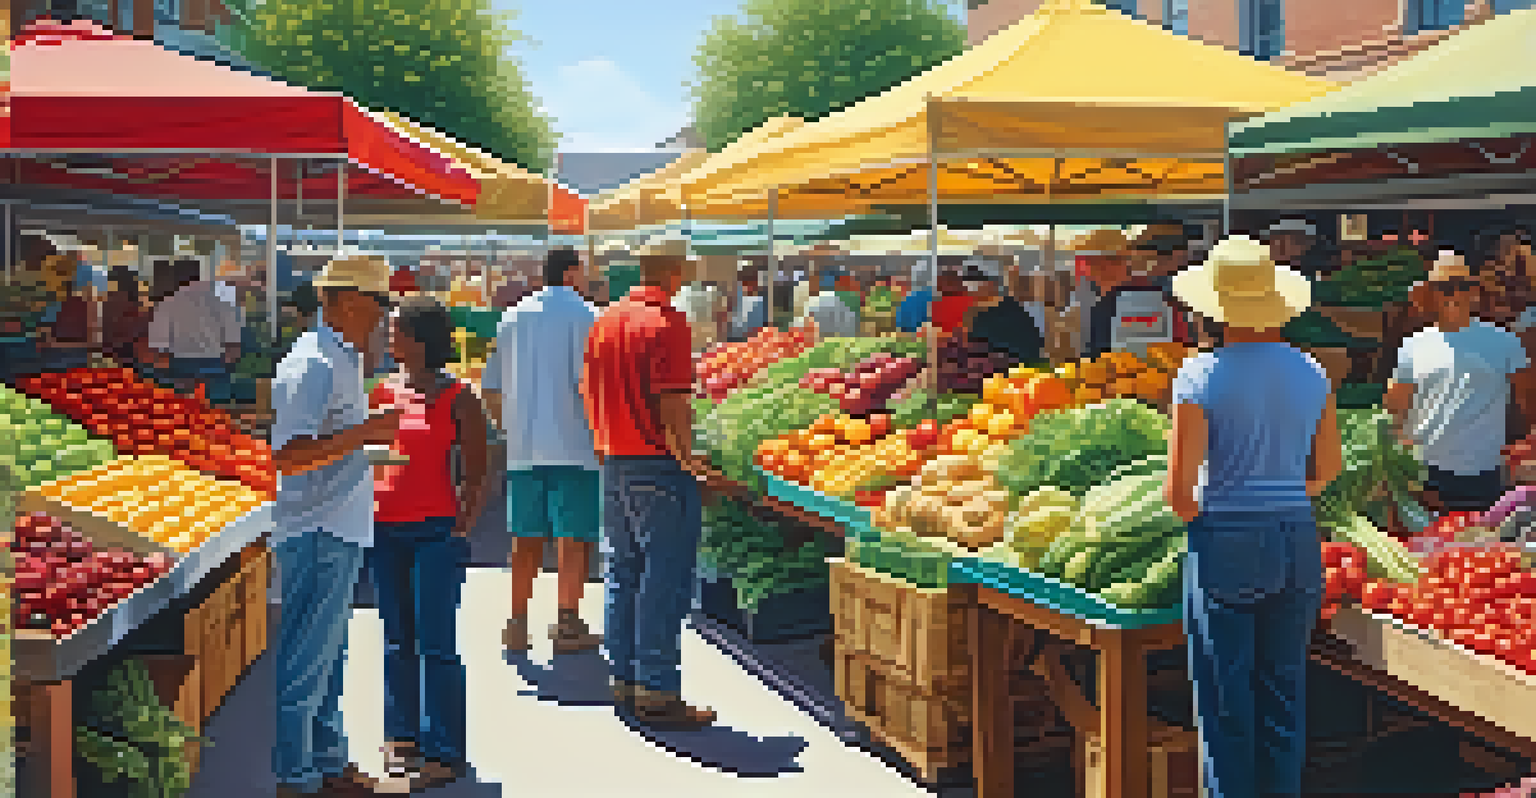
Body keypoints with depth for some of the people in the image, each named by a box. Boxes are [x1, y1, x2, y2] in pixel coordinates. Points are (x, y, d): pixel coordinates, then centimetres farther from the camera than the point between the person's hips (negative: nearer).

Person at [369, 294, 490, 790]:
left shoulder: (457, 398, -3)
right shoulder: (382, 391, 10)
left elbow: (477, 475, -1)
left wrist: (461, 528, -6)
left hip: (436, 531, -5)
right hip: (383, 530, 5)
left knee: (435, 642, -4)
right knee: (397, 640, 12)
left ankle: (444, 751, 4)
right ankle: (403, 736, 24)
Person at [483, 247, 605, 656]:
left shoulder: (514, 317, 14)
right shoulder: (583, 315, -4)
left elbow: (491, 387, 14)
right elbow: (587, 380, -15)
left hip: (523, 448, 6)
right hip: (572, 444, -5)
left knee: (526, 538, 10)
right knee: (575, 538, 0)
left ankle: (518, 624, 10)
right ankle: (567, 623, -3)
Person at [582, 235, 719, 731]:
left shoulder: (607, 320, 11)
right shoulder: (667, 322, -14)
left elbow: (588, 390, 14)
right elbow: (672, 401, -20)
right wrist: (689, 459, -11)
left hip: (614, 462, 8)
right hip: (659, 466, -8)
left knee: (623, 571, 14)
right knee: (665, 576, -3)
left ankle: (624, 681, 21)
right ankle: (656, 692, -1)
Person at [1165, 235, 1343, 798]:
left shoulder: (1201, 376, -13)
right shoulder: (1309, 372, 2)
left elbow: (1179, 490, -15)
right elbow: (1328, 467, 13)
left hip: (1224, 546, -5)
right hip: (1299, 544, 5)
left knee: (1226, 698, 7)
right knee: (1284, 691, 15)